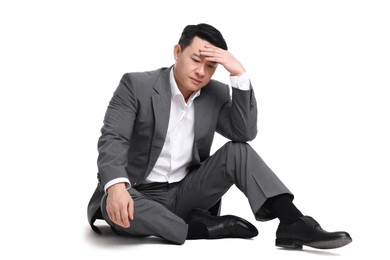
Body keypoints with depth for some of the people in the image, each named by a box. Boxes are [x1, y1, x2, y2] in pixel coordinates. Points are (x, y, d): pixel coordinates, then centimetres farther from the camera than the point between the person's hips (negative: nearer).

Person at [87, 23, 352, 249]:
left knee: (238, 151, -18)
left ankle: (293, 223, -28)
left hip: (187, 192, 4)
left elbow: (246, 133, -11)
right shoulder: (136, 84, -10)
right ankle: (200, 228, -23)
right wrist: (116, 185, -39)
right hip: (141, 195, -3)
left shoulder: (218, 93, 3)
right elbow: (113, 139, -19)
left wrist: (240, 74, -19)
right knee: (114, 206, -39)